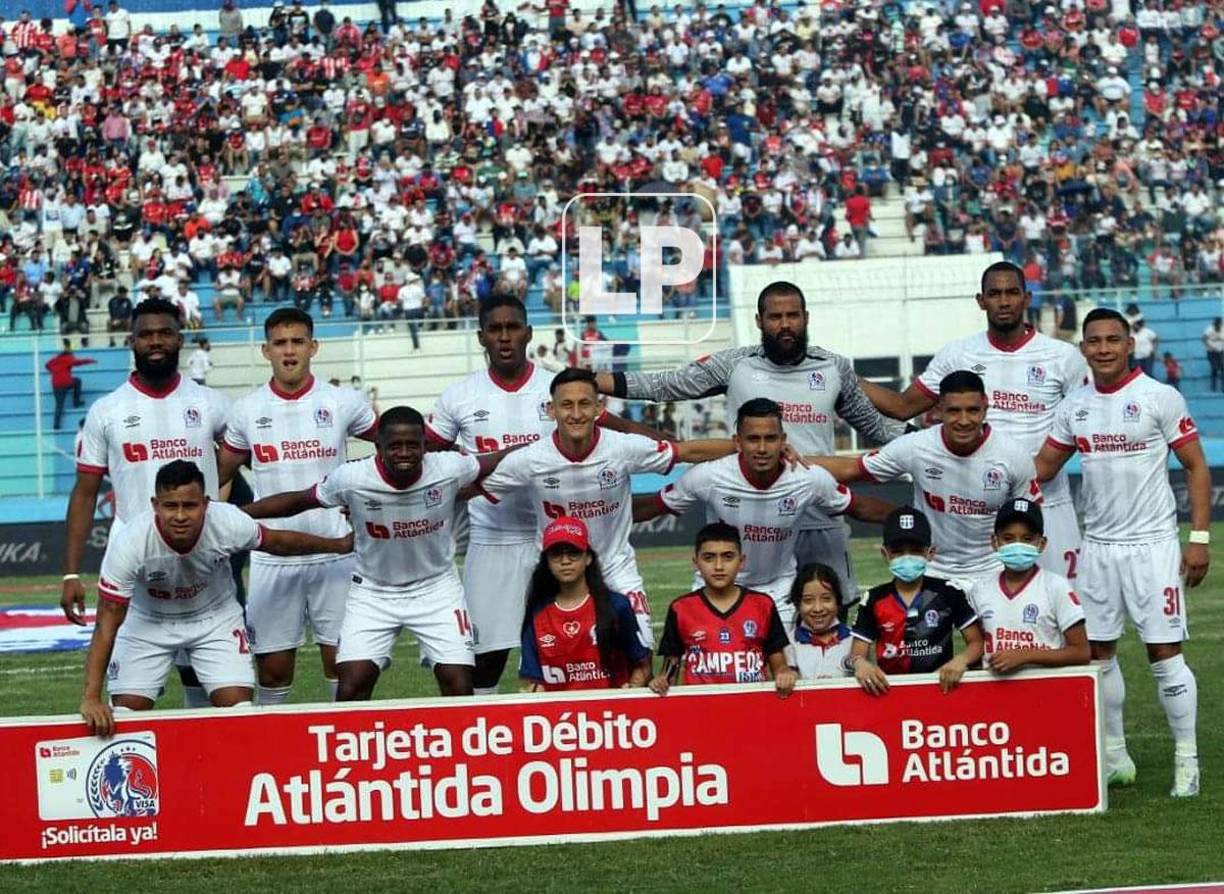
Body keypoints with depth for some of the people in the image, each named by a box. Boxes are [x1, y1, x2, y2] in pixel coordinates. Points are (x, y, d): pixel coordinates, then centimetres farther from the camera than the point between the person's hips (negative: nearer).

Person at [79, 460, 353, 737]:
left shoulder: (228, 524, -29)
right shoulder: (128, 544, -35)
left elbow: (278, 542, -6)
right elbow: (107, 623, -30)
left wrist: (338, 545, 8)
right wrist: (91, 698, -37)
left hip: (215, 617, 1)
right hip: (147, 622, -1)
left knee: (238, 706, -12)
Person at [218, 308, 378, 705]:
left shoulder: (344, 403, -1)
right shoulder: (246, 411, 3)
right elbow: (221, 476, 12)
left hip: (334, 552, -1)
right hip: (272, 560, 1)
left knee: (342, 661, 2)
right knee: (273, 668, 5)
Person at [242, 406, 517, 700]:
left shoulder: (449, 469, -19)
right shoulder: (351, 479, -20)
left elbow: (499, 461, -2)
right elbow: (297, 502, -7)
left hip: (436, 588, 0)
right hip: (372, 592, 0)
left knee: (459, 688, -8)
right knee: (351, 690, -11)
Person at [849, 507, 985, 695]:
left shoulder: (948, 593, 3)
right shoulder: (874, 600, 5)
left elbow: (977, 642, 5)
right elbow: (856, 654, 2)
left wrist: (961, 660, -18)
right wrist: (860, 663, -23)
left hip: (940, 685, -2)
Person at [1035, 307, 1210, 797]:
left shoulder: (1160, 398, -7)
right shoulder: (1074, 406, 7)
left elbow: (1197, 468, -5)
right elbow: (1040, 468, 12)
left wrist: (1199, 538, -11)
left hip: (1152, 544, -5)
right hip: (1097, 545, 5)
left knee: (1164, 652, -6)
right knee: (1098, 652, 7)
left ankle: (1187, 760, 1)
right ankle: (1114, 756, 17)